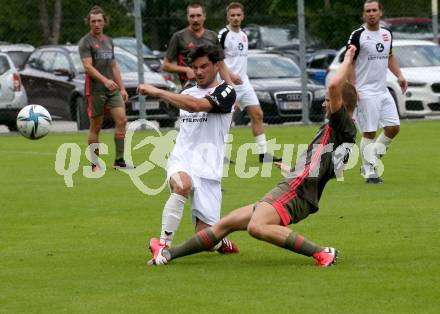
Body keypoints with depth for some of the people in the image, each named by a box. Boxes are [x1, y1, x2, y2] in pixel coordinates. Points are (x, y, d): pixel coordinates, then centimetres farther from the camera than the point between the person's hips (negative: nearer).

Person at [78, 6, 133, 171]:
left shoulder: (108, 41, 18)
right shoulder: (85, 42, -4)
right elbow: (88, 66, -16)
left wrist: (122, 88, 18)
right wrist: (105, 80, -29)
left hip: (112, 89, 6)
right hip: (95, 90, -6)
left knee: (121, 119, -8)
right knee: (96, 126, -1)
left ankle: (119, 160, -4)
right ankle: (95, 164, 8)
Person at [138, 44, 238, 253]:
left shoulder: (226, 92, -3)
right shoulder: (186, 93, 19)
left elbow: (196, 105, -22)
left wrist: (158, 92, -21)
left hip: (208, 169, -3)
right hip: (181, 161, 3)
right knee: (182, 185, -37)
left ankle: (223, 244, 30)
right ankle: (164, 244, -37)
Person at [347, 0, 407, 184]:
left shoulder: (387, 34, 11)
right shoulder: (357, 36, -8)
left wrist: (399, 75, 10)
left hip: (383, 91, 7)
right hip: (365, 92, -6)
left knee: (394, 128, 2)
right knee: (369, 133, -7)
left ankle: (370, 160, 17)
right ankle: (370, 172, -1)